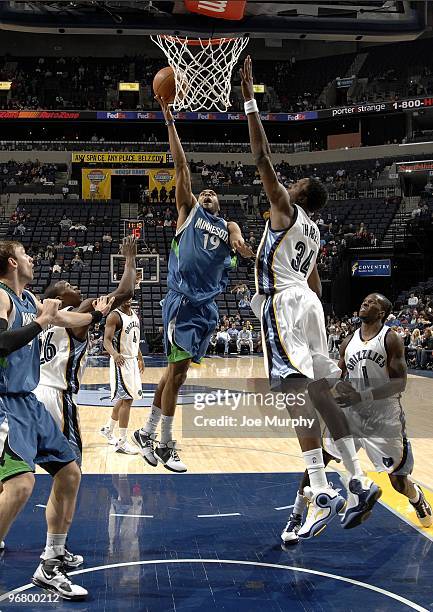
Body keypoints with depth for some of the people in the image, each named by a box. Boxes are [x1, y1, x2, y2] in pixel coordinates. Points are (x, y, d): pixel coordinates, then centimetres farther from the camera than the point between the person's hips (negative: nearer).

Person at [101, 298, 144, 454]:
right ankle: (121, 443, -7)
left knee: (124, 398, 18)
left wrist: (140, 358, 25)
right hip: (121, 361, -9)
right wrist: (114, 353, -41)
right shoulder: (114, 316, -15)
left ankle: (108, 429, 36)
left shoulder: (134, 314, 11)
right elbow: (107, 340, -23)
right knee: (127, 399, -11)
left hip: (132, 360, 9)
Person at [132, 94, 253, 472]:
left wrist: (241, 247, -28)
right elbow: (181, 165, 4)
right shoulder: (188, 211, 10)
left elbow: (239, 243, -4)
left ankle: (148, 433, 21)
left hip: (207, 306, 5)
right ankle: (166, 445, 0)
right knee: (178, 370, -8)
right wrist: (170, 121, -2)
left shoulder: (228, 226, 19)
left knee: (177, 371, 9)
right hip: (183, 301, -5)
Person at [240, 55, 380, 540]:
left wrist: (249, 100, -4)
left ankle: (322, 494, -25)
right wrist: (312, 318, 32)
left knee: (297, 390, -17)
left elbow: (262, 158, -7)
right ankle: (359, 482, 10)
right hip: (306, 302, 9)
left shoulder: (285, 207, -1)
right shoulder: (313, 231, 22)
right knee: (319, 391, 10)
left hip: (284, 304, -9)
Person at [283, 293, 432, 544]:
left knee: (399, 481, 7)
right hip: (352, 413, 4)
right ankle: (296, 519, 0)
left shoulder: (391, 340, -11)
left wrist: (362, 396, -30)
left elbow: (400, 383, -18)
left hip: (385, 420, -4)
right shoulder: (349, 342, 5)